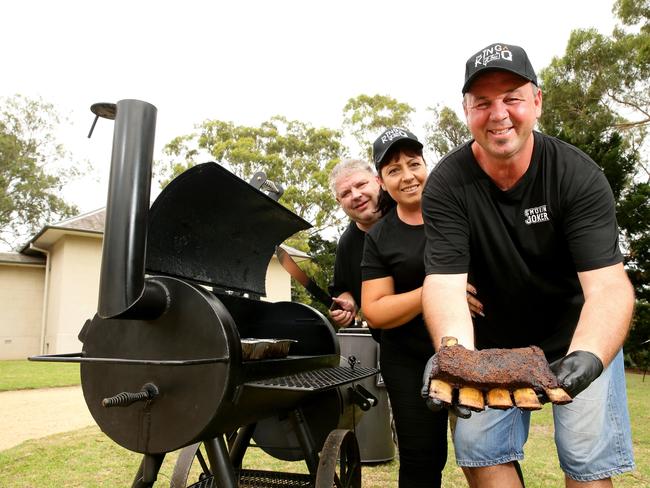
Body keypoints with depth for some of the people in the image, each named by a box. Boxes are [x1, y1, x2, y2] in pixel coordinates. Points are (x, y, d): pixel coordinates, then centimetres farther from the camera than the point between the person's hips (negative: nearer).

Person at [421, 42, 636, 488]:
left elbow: (608, 283, -29)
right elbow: (445, 283, -28)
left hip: (580, 336, 0)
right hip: (492, 341, 1)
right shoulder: (446, 185, -19)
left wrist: (588, 358, -49)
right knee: (479, 451, 2)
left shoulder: (577, 174, -21)